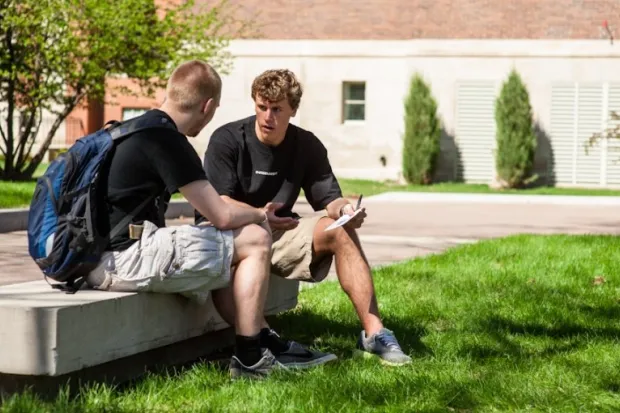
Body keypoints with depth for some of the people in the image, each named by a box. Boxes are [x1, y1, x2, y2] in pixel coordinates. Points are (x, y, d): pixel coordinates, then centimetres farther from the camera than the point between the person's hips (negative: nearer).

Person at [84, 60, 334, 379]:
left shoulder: (136, 129, 17)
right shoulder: (166, 139, -13)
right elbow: (222, 216, -11)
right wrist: (259, 215, 10)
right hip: (124, 259, -10)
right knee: (255, 239, -1)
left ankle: (265, 340, 22)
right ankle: (248, 359, 2)